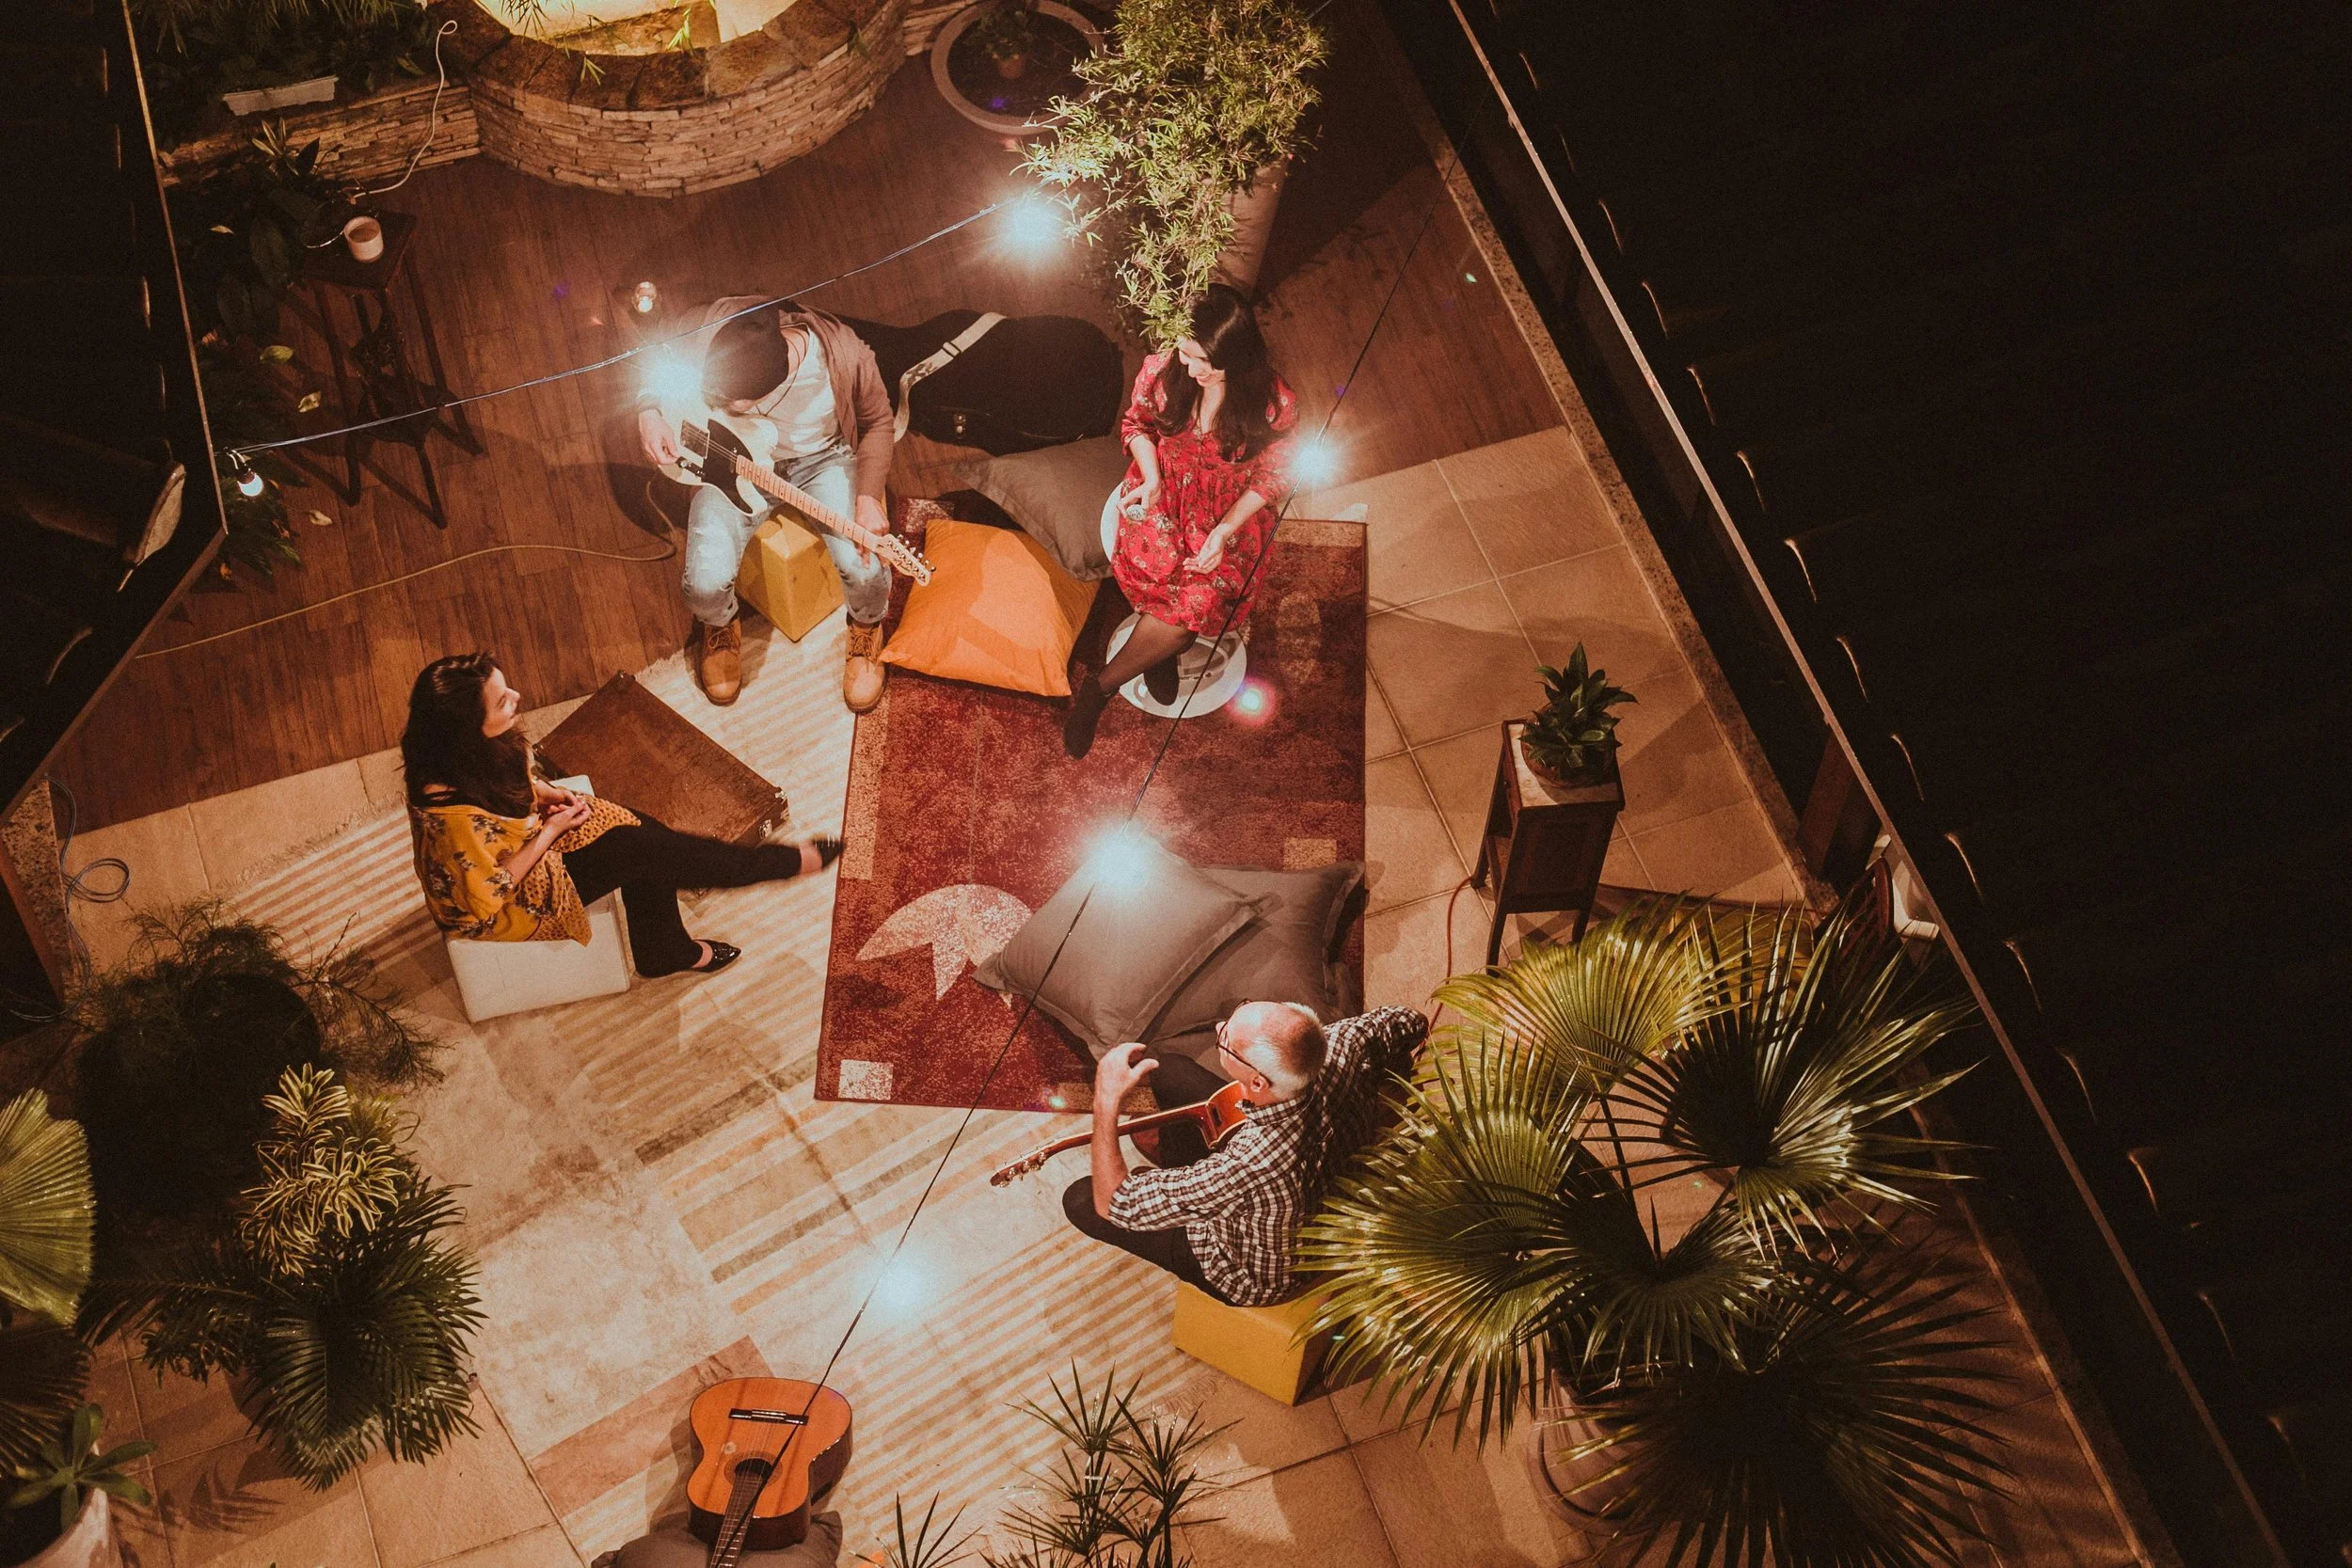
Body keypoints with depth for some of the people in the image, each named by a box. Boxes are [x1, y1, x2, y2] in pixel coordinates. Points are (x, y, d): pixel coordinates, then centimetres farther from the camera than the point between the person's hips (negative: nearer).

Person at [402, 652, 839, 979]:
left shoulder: (469, 750, -17)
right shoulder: (455, 814, -40)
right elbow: (490, 894, -27)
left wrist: (551, 795, -10)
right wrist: (551, 831, -20)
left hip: (519, 842, 8)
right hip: (499, 905, -7)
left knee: (640, 829, -3)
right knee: (640, 850, -11)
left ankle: (668, 951, 20)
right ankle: (789, 862, 4)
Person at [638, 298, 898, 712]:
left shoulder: (847, 359, -30)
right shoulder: (715, 328, -28)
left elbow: (877, 422, -8)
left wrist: (869, 497, -18)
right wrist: (648, 411, -20)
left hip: (820, 457, -1)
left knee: (863, 570, -24)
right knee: (706, 585, -19)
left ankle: (867, 629, 14)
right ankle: (720, 626, 21)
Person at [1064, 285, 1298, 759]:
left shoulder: (1275, 405, -19)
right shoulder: (1162, 369, -12)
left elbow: (1272, 477, -6)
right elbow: (1135, 422, 7)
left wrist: (1224, 531, -19)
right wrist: (1151, 477, -12)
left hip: (1231, 509, -1)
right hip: (1162, 491, 1)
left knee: (1204, 594, -29)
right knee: (1161, 566, -34)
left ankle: (1099, 685, -11)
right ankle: (1159, 656, -2)